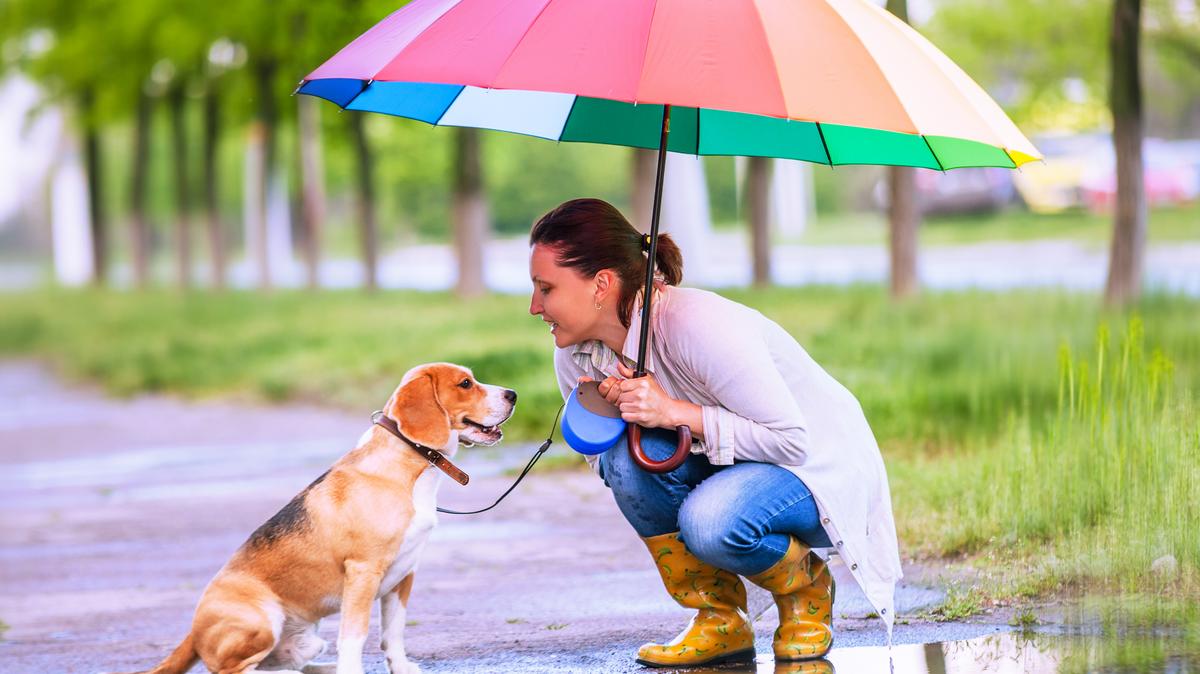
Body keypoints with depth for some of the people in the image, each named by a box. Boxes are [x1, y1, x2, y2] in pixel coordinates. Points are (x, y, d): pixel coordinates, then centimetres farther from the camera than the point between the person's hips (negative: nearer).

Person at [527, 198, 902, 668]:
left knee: (708, 522, -37)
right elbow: (600, 459, 1)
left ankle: (805, 588, -1)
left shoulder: (698, 325, -31)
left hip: (820, 467, -7)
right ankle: (720, 623, -8)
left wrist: (677, 413, -34)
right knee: (630, 453, -25)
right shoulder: (576, 356, -8)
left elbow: (792, 440, -27)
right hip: (727, 468, 7)